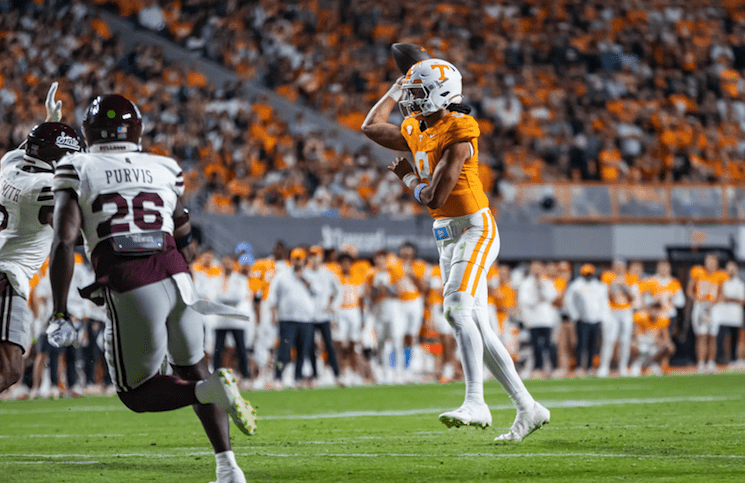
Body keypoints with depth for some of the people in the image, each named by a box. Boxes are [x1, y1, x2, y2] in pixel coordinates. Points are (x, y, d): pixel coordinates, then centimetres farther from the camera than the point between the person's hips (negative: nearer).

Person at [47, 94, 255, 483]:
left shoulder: (76, 170, 5)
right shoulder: (164, 170, 16)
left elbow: (64, 242, -5)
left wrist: (59, 314, -4)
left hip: (129, 290, -4)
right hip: (175, 277, 4)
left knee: (137, 392, 12)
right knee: (192, 369, 23)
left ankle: (211, 390, -16)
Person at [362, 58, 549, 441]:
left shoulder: (458, 135, -17)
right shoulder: (417, 130, 9)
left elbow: (433, 198, -20)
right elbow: (371, 127, 26)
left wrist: (406, 176, -2)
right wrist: (397, 89, 22)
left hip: (474, 229, -9)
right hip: (447, 234, 9)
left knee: (458, 309, -24)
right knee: (475, 325, 6)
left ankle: (475, 402, -28)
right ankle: (527, 408, 11)